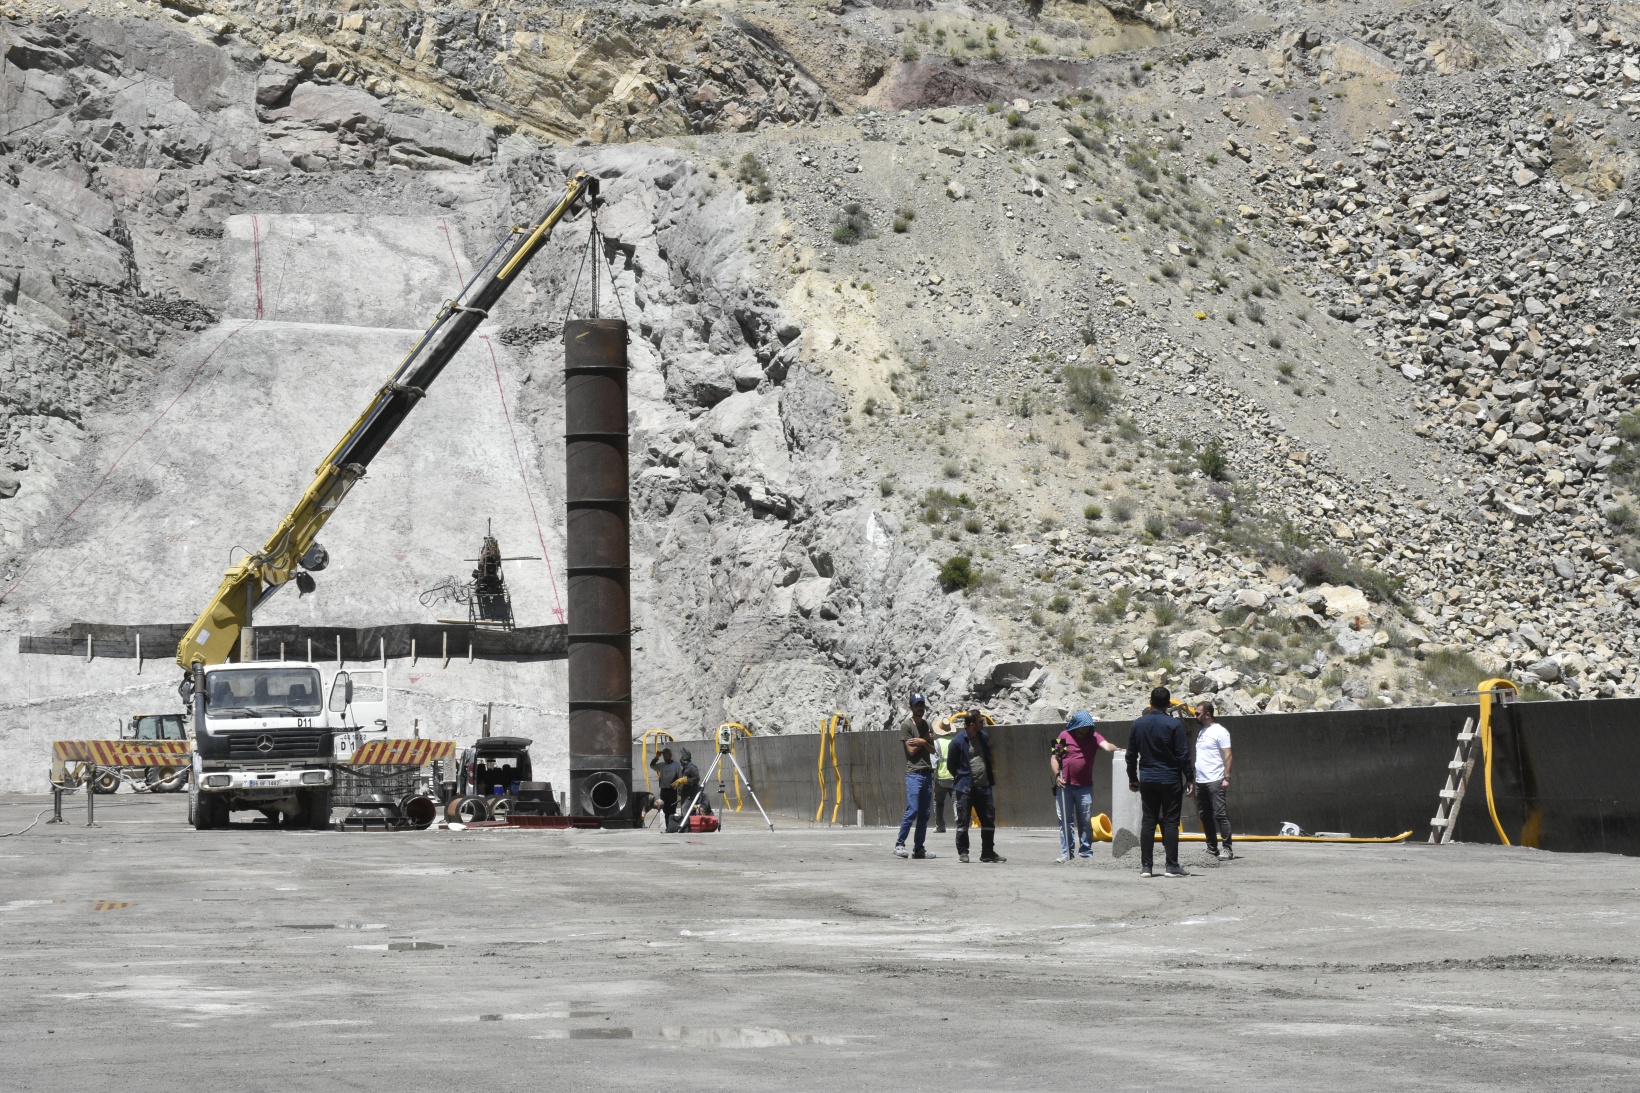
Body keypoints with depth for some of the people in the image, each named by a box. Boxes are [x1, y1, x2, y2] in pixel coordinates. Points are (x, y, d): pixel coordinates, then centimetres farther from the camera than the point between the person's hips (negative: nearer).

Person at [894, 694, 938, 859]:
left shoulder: (927, 725, 16)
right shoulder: (906, 725, -3)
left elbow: (932, 750, 11)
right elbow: (911, 750, -10)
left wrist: (922, 742, -6)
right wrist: (926, 740, 0)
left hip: (927, 773, 6)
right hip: (913, 773, -6)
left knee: (924, 814, 5)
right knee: (912, 811, -14)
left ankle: (919, 847, 9)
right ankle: (899, 844, -9)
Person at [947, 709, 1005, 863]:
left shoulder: (984, 737, 9)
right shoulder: (958, 742, -10)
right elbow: (951, 764, 0)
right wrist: (962, 779, 4)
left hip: (984, 787, 6)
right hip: (965, 788, -6)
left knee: (989, 820, 7)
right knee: (963, 821, 0)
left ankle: (988, 852, 16)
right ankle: (962, 852, 8)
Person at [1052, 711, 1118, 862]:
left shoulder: (1093, 737, 3)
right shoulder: (1064, 736, 3)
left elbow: (1106, 745, -16)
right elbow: (1054, 757, 7)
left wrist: (1115, 749, -38)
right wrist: (1057, 775, -6)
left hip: (1085, 787, 0)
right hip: (1065, 786, 0)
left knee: (1086, 821, 4)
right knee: (1065, 820, 2)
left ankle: (1087, 852, 11)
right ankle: (1066, 852, 6)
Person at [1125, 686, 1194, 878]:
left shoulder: (1138, 724, 5)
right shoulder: (1174, 724, -9)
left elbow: (1131, 754, 10)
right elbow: (1183, 754, -10)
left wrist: (1132, 778, 20)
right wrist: (1189, 779, -4)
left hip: (1147, 781, 4)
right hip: (1170, 780, -4)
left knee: (1147, 822, 6)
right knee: (1170, 822, -1)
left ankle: (1145, 866, 4)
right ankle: (1172, 866, -3)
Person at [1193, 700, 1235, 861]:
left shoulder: (1219, 732, -6)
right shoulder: (1202, 732, 19)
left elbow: (1227, 755, -11)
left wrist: (1226, 778, -18)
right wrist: (1194, 780, 17)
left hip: (1215, 781, -9)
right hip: (1200, 781, 9)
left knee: (1220, 814, -10)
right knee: (1205, 816, 9)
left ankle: (1227, 849, -10)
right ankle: (1212, 849, 14)